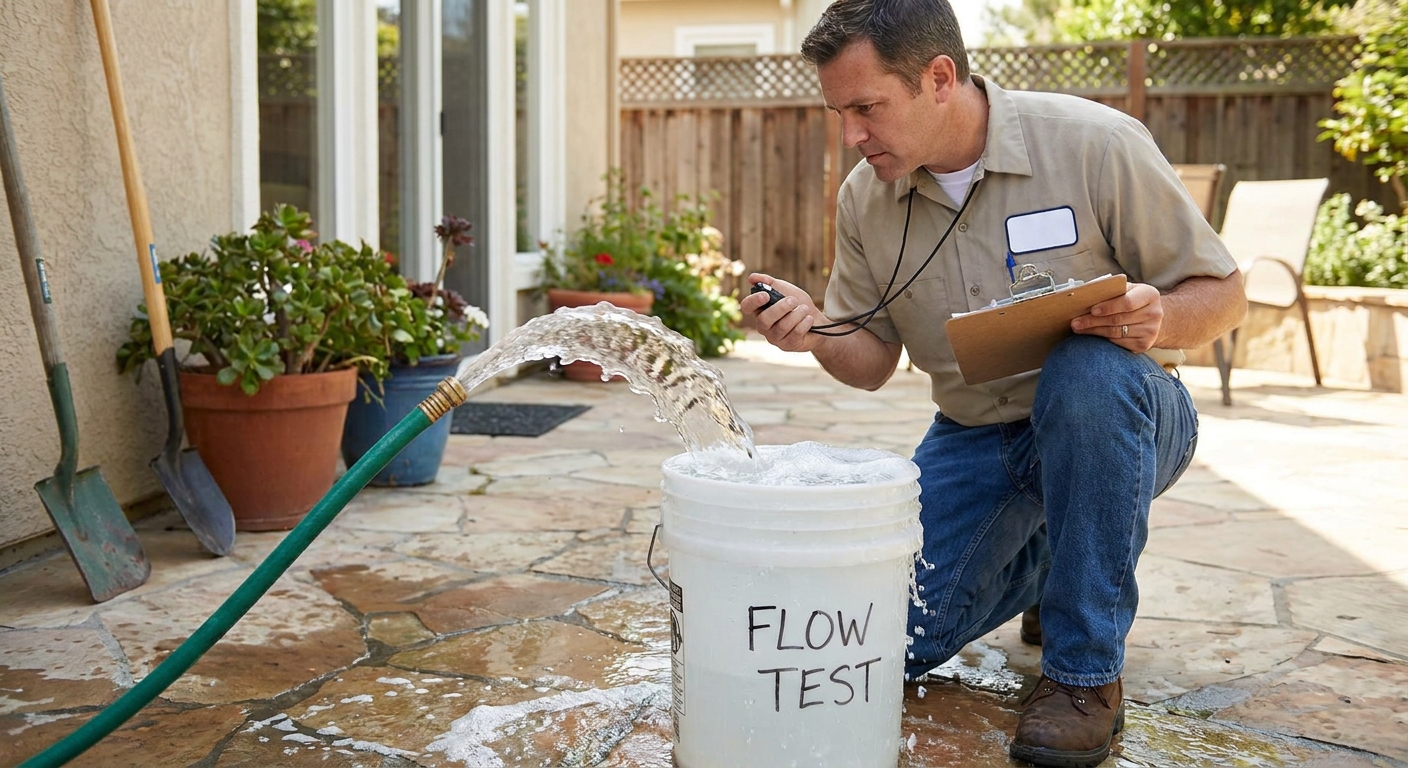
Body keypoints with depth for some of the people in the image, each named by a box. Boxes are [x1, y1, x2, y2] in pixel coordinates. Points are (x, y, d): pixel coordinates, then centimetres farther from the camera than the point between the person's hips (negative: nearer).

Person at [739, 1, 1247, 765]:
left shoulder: (1096, 144, -17)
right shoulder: (865, 198, -5)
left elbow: (1223, 294, -10)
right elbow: (872, 360, 4)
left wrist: (1157, 319, -33)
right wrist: (818, 334, -19)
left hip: (1115, 417, -3)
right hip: (974, 437, 4)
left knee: (1090, 370, -40)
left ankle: (1085, 669, -23)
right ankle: (1044, 558, 23)